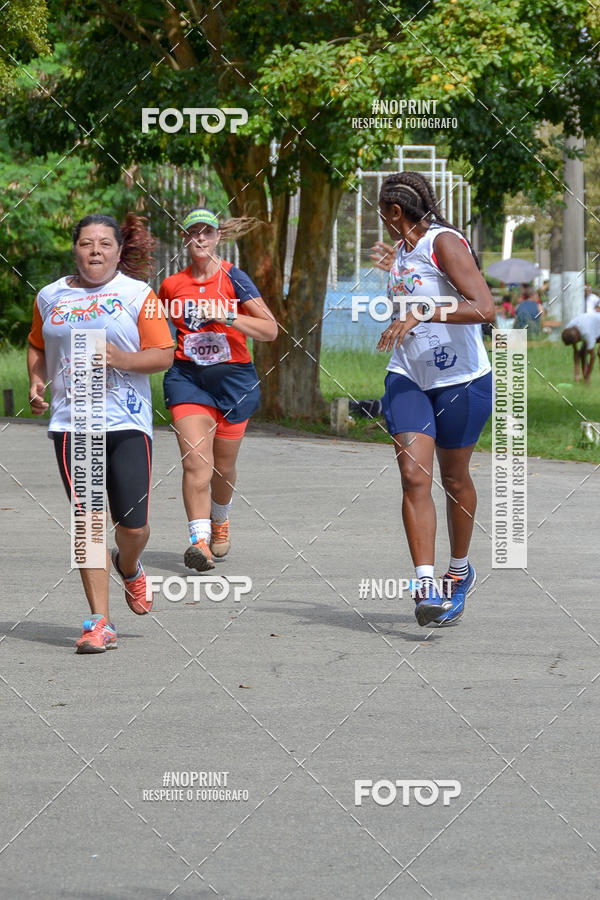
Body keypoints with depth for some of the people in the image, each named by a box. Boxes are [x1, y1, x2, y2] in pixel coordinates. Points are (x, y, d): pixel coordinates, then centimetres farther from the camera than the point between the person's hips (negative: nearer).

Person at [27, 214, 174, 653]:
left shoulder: (138, 294, 3)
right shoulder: (51, 297, 11)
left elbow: (164, 355, 1)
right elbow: (38, 347, 26)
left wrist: (122, 359, -15)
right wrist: (37, 382, 7)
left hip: (128, 422, -1)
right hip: (71, 423, 1)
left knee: (133, 526, -2)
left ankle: (129, 567, 35)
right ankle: (100, 623, -3)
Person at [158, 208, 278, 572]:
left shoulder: (233, 278, -3)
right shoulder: (171, 286, 6)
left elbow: (271, 329, -8)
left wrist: (227, 317, -17)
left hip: (233, 378, -1)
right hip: (188, 377, 1)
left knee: (223, 466, 11)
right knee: (195, 460, -18)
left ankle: (220, 521, 41)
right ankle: (200, 540, -25)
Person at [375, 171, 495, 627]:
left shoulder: (445, 242, -16)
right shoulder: (403, 248, 11)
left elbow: (484, 308, -27)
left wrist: (420, 314, -31)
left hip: (462, 380, -6)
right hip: (408, 379, 6)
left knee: (454, 479, 10)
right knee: (414, 475, -12)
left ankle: (459, 571, 32)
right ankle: (426, 586, -17)